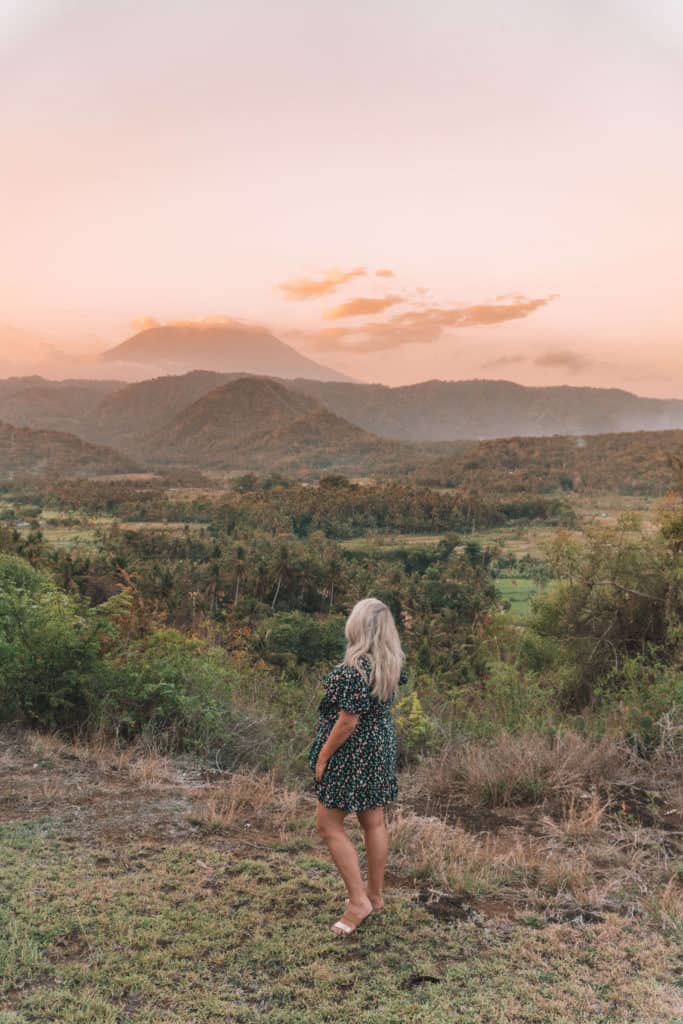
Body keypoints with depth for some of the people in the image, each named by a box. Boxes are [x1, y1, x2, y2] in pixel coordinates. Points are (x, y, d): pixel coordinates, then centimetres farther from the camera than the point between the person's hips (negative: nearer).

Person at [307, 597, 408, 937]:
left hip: (353, 754, -8)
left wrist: (322, 757, -14)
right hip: (381, 748, 9)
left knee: (328, 825, 3)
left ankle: (359, 900, 5)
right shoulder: (392, 663, -2)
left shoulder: (354, 669, -26)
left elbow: (348, 721, -24)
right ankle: (375, 894, 28)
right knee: (374, 821, 17)